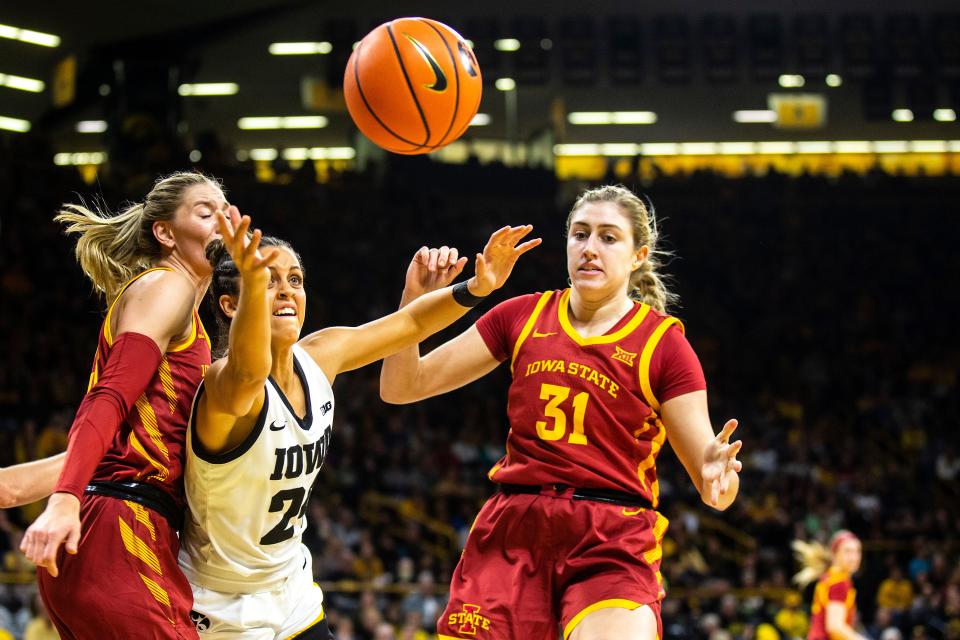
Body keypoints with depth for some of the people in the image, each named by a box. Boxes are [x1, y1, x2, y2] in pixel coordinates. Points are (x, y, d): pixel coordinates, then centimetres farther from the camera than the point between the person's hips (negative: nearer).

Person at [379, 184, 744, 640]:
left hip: (612, 548, -3)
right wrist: (415, 298, -5)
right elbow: (400, 387, 10)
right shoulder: (523, 317, 9)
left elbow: (712, 485, -1)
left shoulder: (663, 343, 1)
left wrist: (718, 479, -25)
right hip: (512, 534, 3)